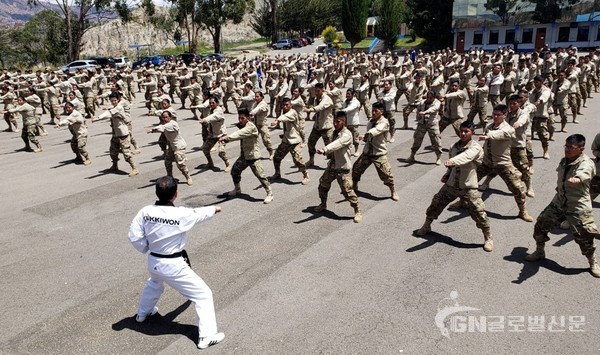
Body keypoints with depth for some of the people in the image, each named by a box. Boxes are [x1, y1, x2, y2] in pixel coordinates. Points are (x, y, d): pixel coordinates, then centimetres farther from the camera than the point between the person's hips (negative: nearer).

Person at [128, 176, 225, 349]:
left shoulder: (145, 211, -11)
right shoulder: (181, 214, -23)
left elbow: (134, 237, -4)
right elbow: (200, 213, -3)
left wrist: (147, 249, 15)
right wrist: (214, 208, 19)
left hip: (153, 262, 6)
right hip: (173, 266, -6)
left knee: (154, 284, 40)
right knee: (203, 294, 4)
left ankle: (143, 313, 62)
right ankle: (207, 336, 5)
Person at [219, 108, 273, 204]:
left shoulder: (251, 127, -25)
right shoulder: (241, 126, 5)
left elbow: (239, 134, -37)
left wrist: (226, 138, -43)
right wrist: (225, 137, -9)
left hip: (253, 156, -9)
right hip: (243, 156, 9)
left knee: (260, 175, -11)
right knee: (235, 170, 18)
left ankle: (269, 193, 1)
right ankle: (237, 189, 40)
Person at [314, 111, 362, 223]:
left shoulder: (347, 134, -18)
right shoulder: (335, 132, 9)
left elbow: (337, 144, -37)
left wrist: (324, 150, -50)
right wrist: (328, 154, -3)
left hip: (343, 167, -8)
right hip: (332, 165, 8)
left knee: (347, 191, -8)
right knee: (323, 184, 18)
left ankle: (357, 212, 9)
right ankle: (323, 204, 42)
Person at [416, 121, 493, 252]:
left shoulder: (476, 148, -15)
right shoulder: (454, 146, 4)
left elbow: (466, 156, -39)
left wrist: (453, 161, -57)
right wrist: (447, 175, 3)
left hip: (468, 187, -5)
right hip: (451, 184, 5)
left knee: (479, 213, -6)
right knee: (436, 204, 12)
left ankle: (488, 238, 17)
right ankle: (426, 226, 37)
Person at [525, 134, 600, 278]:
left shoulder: (586, 163, -20)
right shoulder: (564, 161, 4)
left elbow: (583, 174, -46)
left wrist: (577, 179, -66)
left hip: (578, 207, -7)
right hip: (559, 203, 7)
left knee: (584, 237, -4)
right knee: (540, 226, 8)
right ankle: (539, 252, 32)